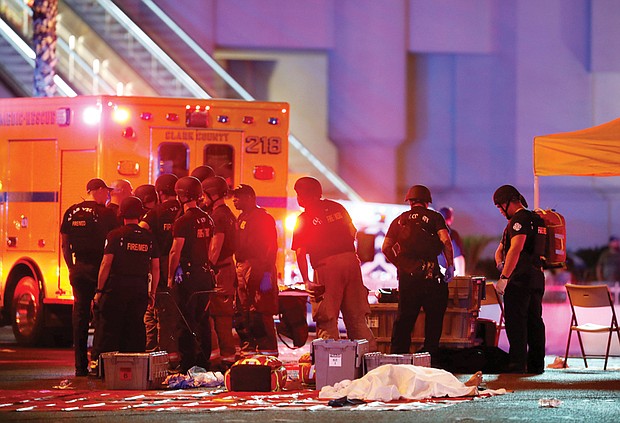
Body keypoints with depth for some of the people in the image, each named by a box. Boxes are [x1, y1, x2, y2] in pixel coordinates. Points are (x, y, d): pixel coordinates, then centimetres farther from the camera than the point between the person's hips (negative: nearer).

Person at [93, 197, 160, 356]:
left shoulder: (115, 235, -6)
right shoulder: (149, 237, 5)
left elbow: (106, 264, -9)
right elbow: (156, 267, 8)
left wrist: (99, 290, -3)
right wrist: (152, 292, 17)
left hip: (116, 287, -3)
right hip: (140, 288, 3)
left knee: (109, 331, 0)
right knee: (136, 330, 9)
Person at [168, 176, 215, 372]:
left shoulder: (183, 221, -13)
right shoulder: (207, 219, 9)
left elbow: (175, 252, -14)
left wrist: (170, 277, -6)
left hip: (187, 275, -7)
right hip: (205, 274, 7)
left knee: (186, 322, -4)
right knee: (203, 321, 12)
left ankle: (187, 366, -4)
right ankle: (204, 362, 17)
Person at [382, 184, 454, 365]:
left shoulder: (399, 220, 14)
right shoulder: (433, 217, 4)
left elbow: (386, 247, 8)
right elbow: (445, 240, -10)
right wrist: (450, 265, -3)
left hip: (406, 275, 3)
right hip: (429, 273, -3)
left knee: (404, 316, 8)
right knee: (434, 315, 5)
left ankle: (397, 355, 7)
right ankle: (431, 355, 4)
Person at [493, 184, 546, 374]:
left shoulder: (520, 218, -10)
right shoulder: (532, 218, 22)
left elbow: (516, 249, -24)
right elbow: (501, 248, 24)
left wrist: (504, 277, -26)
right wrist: (500, 263, 4)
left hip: (521, 278, -10)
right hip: (537, 276, 10)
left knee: (515, 321, -9)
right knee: (534, 321, 11)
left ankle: (517, 364, -12)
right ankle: (536, 365, 13)